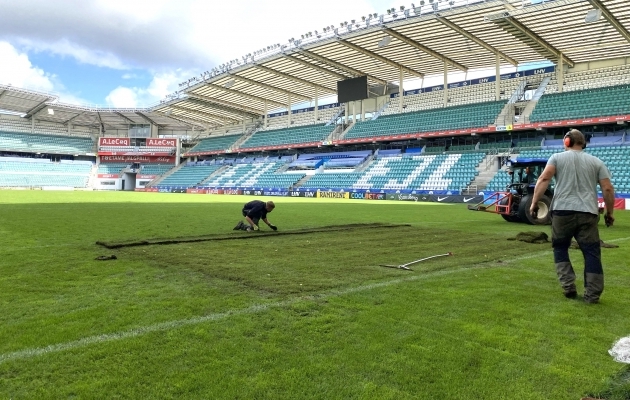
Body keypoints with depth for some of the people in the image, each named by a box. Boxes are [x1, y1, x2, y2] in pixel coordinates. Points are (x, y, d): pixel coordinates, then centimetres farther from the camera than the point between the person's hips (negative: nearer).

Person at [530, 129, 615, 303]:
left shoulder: (557, 157, 9)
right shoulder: (596, 162, 16)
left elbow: (544, 179, -6)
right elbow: (608, 189, 9)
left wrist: (534, 203, -6)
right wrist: (609, 213, 17)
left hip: (562, 211, -1)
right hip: (588, 213, 2)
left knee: (560, 248, 15)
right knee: (591, 252, 6)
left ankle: (568, 286, 7)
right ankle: (592, 294, 6)